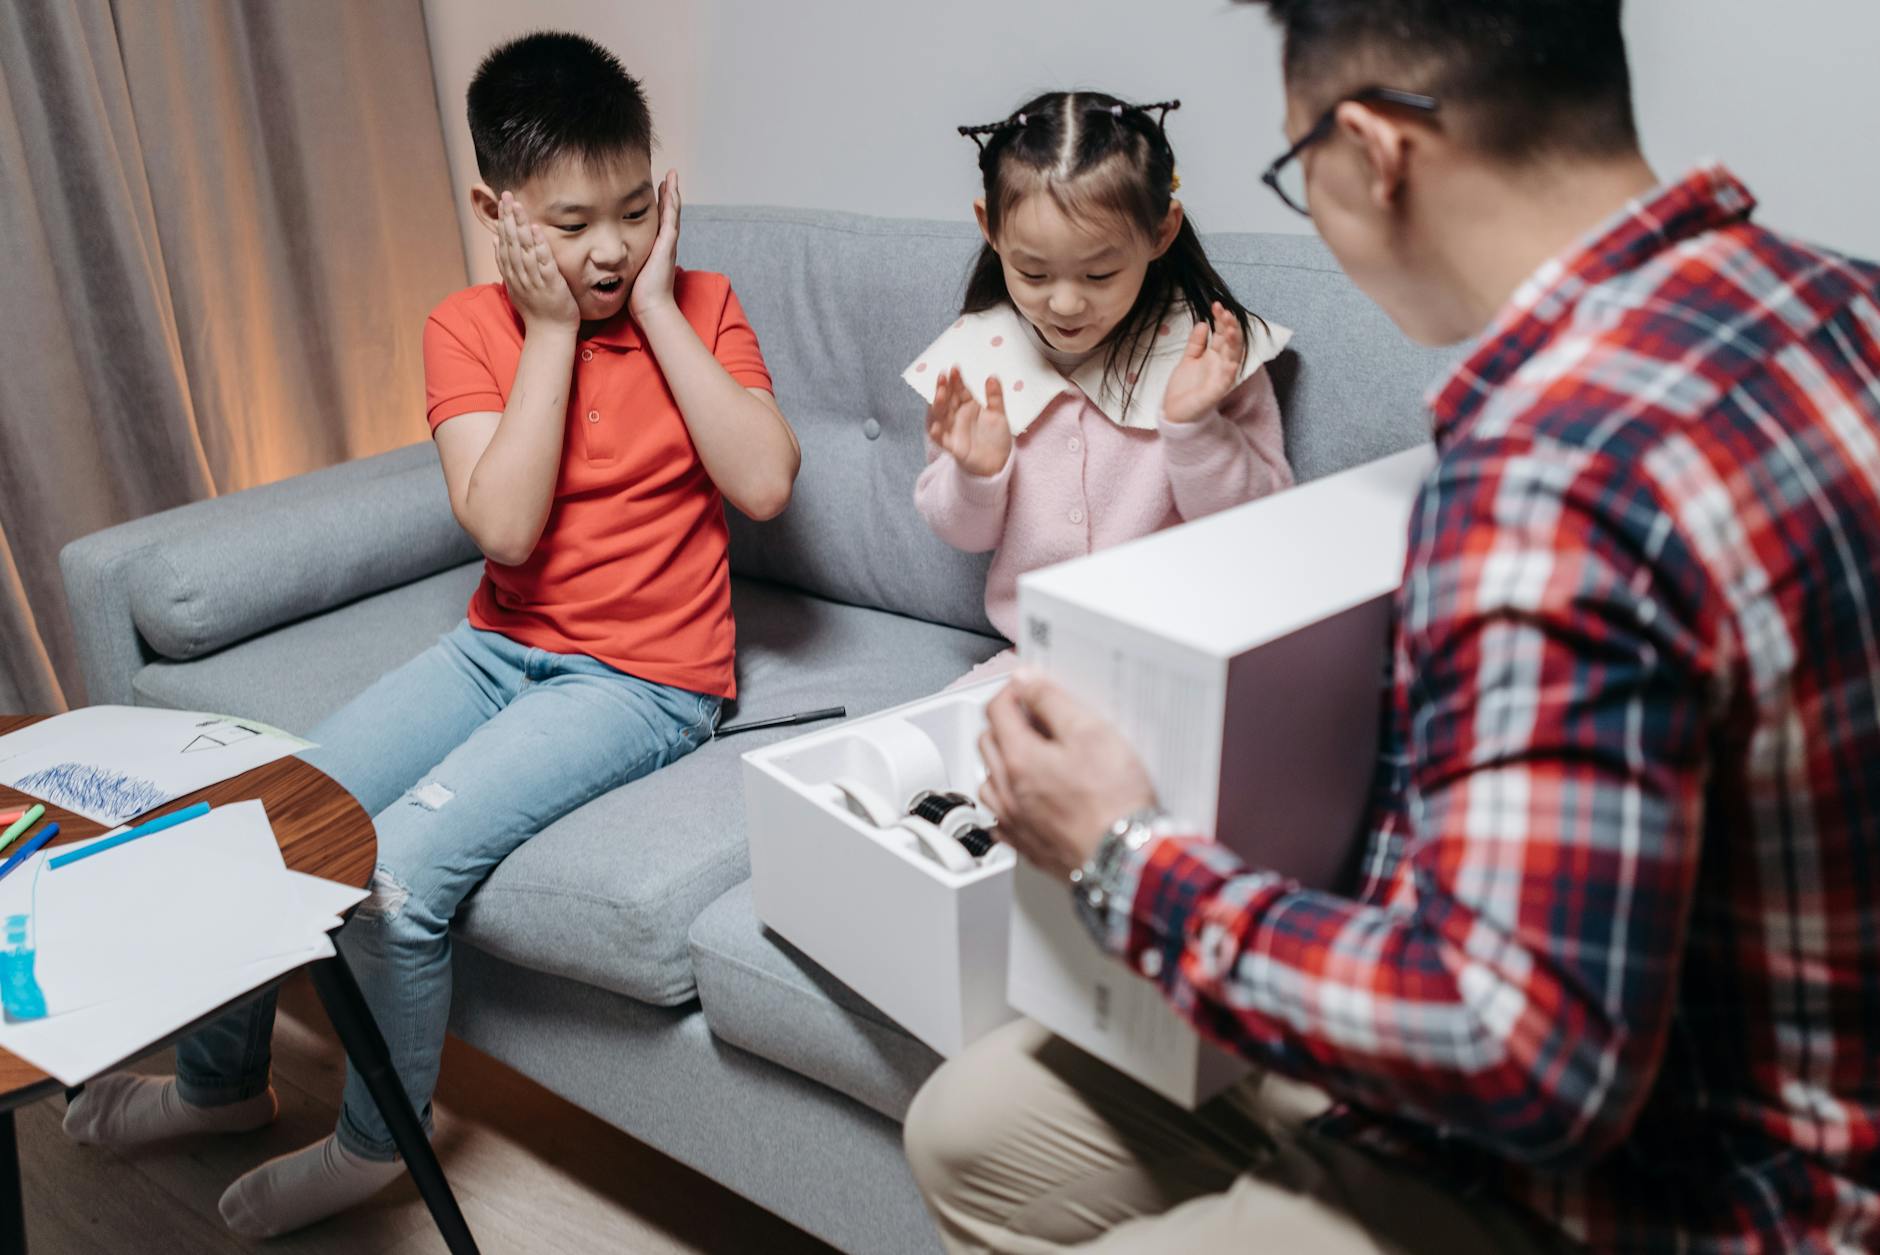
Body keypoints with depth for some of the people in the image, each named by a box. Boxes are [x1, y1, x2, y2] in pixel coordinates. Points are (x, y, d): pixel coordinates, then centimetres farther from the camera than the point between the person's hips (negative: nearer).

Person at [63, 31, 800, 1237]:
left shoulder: (700, 306, -4)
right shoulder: (469, 328, -1)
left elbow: (764, 483, -20)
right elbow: (504, 527, -15)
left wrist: (656, 305, -16)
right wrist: (550, 331, -16)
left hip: (643, 676, -4)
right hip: (503, 644, 4)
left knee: (400, 867, -20)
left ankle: (375, 1144, 8)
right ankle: (220, 1079, 28)